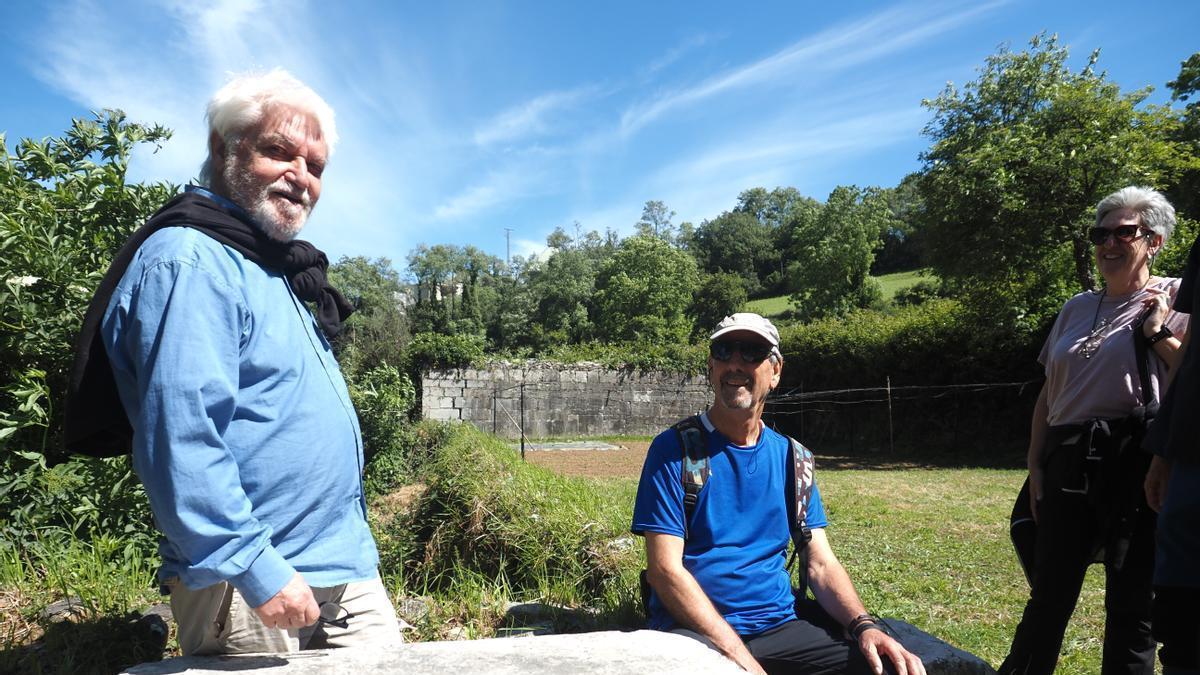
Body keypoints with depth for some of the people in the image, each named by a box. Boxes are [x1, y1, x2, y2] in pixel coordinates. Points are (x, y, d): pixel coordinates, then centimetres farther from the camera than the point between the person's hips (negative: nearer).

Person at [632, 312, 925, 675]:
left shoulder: (791, 458, 9)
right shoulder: (675, 450, -6)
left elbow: (821, 563, 7)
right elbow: (665, 568, -12)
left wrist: (864, 625, -12)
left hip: (782, 623, 4)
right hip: (698, 630, -4)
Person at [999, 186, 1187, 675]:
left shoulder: (1175, 299, 2)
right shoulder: (1076, 308, 16)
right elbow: (1047, 396, 18)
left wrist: (1158, 333, -12)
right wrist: (1035, 468, 14)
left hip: (1135, 463, -5)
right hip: (1068, 465, 5)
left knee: (1131, 602, 3)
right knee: (1049, 592, 12)